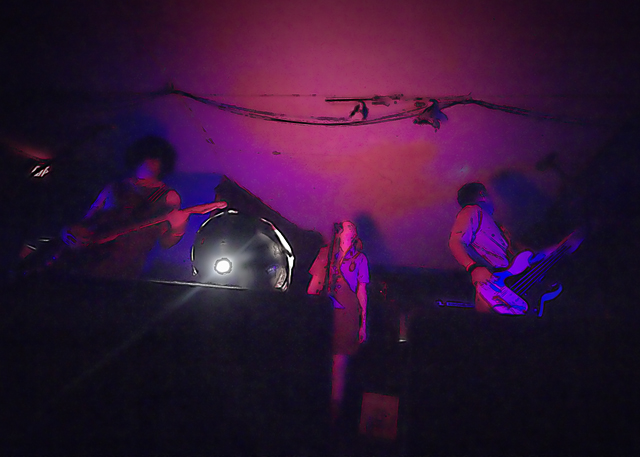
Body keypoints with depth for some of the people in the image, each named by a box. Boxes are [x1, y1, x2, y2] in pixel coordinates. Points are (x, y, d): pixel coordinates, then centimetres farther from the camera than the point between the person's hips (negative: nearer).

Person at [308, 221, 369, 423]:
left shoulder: (360, 258, 15)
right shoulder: (325, 253, 17)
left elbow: (361, 291, 12)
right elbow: (314, 282, 16)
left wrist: (363, 324, 7)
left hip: (345, 314, -1)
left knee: (339, 364, -7)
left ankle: (333, 416, 0)